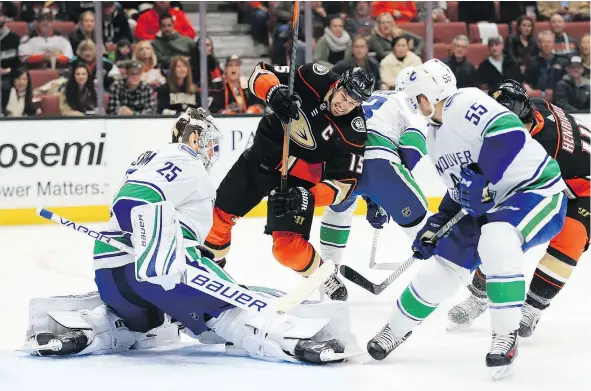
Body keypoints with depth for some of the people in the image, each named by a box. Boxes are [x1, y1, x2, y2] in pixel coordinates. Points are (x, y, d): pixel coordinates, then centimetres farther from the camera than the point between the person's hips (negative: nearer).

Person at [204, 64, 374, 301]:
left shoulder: (354, 131, -23)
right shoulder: (313, 79, -20)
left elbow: (345, 181, -20)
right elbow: (261, 73, -15)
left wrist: (310, 197, -35)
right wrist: (274, 93, -37)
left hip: (297, 180, -3)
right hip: (262, 155, 3)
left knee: (288, 246, -17)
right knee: (221, 211, 14)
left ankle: (326, 280, 8)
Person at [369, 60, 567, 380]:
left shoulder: (465, 104, -19)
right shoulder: (435, 138, 13)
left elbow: (509, 132, -35)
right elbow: (458, 189, 22)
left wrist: (481, 177, -36)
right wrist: (435, 226, 16)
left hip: (536, 190, -10)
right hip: (486, 206, 10)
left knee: (496, 240, -37)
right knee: (443, 265, 7)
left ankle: (505, 337, -28)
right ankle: (396, 329, 29)